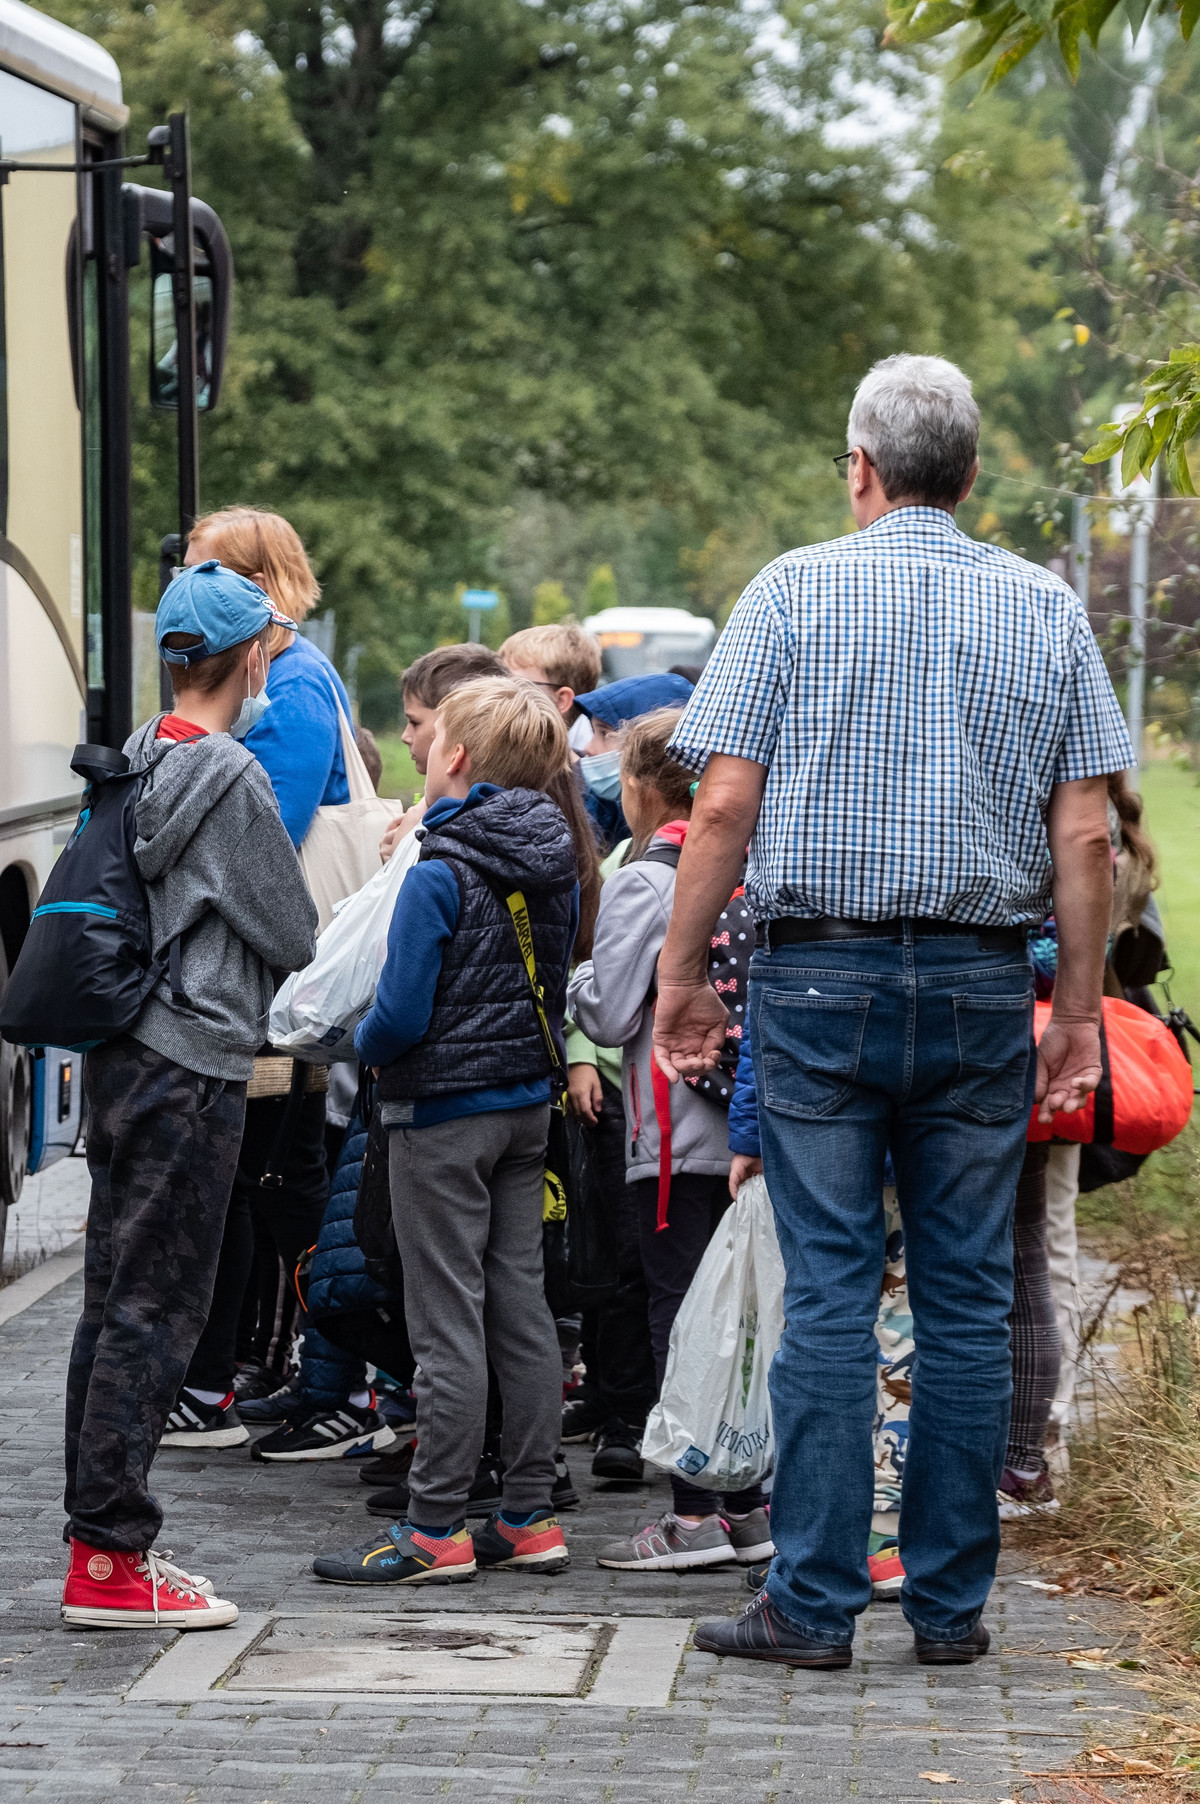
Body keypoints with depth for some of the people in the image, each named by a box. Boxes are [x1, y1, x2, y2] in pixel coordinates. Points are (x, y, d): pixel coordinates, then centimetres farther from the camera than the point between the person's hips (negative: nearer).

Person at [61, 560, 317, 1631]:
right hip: (191, 1068, -8)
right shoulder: (231, 777, -13)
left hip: (124, 1056, 8)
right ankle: (111, 1558, -4)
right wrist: (318, 931, 14)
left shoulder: (138, 764, 10)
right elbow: (292, 937, -7)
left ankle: (101, 1538, 17)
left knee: (117, 1300, 12)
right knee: (153, 1309, -5)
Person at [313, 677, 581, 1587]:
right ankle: (529, 1517, 15)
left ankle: (435, 1529, 0)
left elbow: (401, 1014, -19)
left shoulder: (440, 877, -18)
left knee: (447, 1322, -4)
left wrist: (365, 1048, 0)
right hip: (529, 1103, 7)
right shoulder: (557, 871, 4)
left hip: (444, 1114, -7)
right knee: (521, 1308, 11)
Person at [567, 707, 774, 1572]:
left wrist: (577, 983, 8)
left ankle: (695, 1514, -4)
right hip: (746, 1125, 7)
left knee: (680, 1309, -3)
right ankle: (750, 1505, 15)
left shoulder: (642, 884, -11)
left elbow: (612, 1015, -11)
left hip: (676, 1135, -6)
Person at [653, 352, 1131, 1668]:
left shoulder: (795, 590, 0)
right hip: (983, 983, 2)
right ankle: (950, 1603, 11)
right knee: (966, 1300, 6)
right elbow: (1084, 835, 2)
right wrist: (1079, 1013, 8)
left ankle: (814, 1603, 0)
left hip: (820, 977, -2)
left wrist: (680, 975, 2)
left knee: (828, 1296, 0)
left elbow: (724, 802, -5)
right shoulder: (1047, 610, 6)